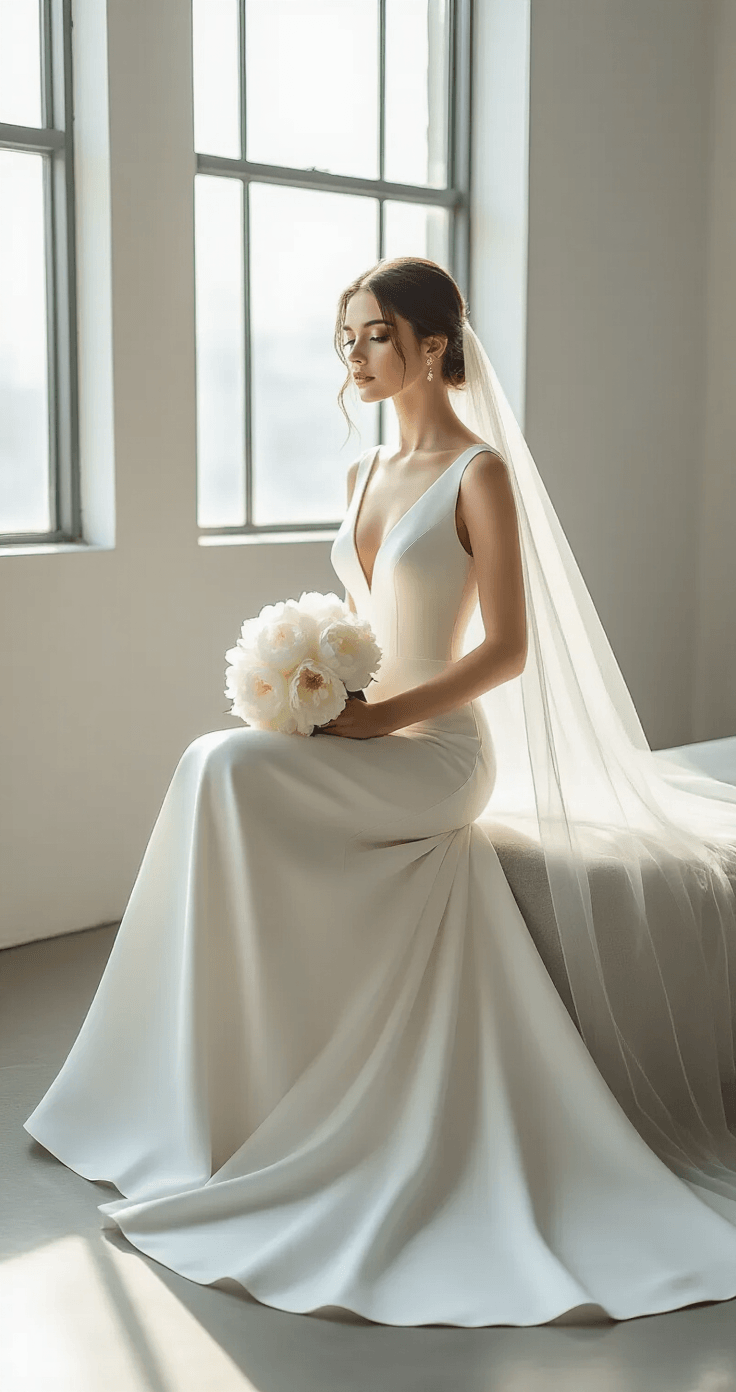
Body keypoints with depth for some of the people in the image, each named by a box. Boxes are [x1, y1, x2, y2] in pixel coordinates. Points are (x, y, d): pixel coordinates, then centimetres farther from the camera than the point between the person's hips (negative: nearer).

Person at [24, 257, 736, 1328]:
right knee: (223, 782, -20)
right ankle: (207, 1104, -13)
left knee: (229, 769, -28)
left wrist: (382, 717, -19)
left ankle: (220, 1116, -18)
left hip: (438, 751, -7)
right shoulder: (367, 475, 16)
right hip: (363, 743, 7)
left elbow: (508, 649, -11)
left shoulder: (480, 471, -6)